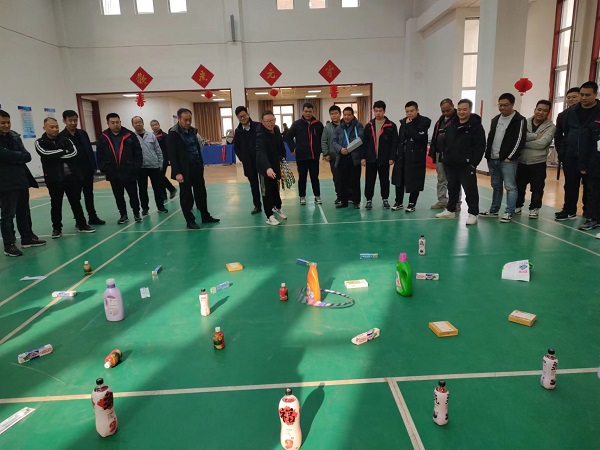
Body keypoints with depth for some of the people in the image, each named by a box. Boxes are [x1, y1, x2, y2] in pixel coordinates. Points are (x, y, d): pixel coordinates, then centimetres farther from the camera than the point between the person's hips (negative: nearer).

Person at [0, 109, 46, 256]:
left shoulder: (14, 136, 9)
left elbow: (27, 156, 2)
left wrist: (16, 157, -14)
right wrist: (21, 156, -9)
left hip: (21, 180, 7)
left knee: (24, 211, 17)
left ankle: (27, 238, 29)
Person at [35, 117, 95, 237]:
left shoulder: (65, 140, 7)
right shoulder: (40, 142, 2)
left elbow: (74, 153, -8)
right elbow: (46, 154, -17)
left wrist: (57, 155, -12)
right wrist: (64, 152, -10)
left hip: (71, 176, 2)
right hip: (54, 179, -2)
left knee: (76, 202, 8)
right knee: (56, 205, 5)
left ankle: (82, 225, 18)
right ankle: (57, 228, 17)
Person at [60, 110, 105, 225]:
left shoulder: (83, 133, 8)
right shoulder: (61, 137, -7)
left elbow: (90, 151, 10)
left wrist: (94, 166, 5)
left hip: (88, 171, 5)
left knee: (89, 195, 13)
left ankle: (93, 218, 22)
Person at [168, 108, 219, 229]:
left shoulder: (193, 130, 10)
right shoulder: (173, 133, -11)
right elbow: (172, 155, -15)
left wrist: (201, 165, 10)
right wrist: (177, 172, -20)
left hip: (197, 167, 7)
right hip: (185, 170, -7)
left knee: (201, 193, 14)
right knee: (186, 196, 3)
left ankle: (205, 216, 27)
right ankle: (190, 221, 13)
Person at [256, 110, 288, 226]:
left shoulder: (276, 129, -2)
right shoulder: (260, 134, -27)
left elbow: (281, 146, 15)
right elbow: (261, 153, -42)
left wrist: (282, 158, 8)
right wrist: (267, 168, -56)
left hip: (276, 165, 7)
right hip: (265, 168, -7)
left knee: (275, 188, 23)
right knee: (267, 191, 1)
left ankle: (277, 207, 43)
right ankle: (269, 216, 11)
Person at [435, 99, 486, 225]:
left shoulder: (476, 126, -7)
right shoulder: (451, 125, 12)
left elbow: (480, 146, -11)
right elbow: (445, 143, 18)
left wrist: (474, 163, -16)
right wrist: (443, 158, 11)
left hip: (466, 166, -6)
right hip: (450, 164, 6)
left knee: (470, 190, -2)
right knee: (452, 188, 16)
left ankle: (473, 214, 5)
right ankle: (450, 210, 28)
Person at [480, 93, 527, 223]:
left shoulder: (519, 120, -5)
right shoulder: (495, 119, 17)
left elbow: (520, 141, -12)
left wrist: (510, 157, -15)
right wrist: (488, 154, 10)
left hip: (508, 160, -7)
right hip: (492, 159, 7)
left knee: (510, 186, -6)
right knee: (496, 186, 14)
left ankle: (509, 213, -4)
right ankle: (494, 210, 22)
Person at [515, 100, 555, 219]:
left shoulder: (550, 127, -5)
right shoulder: (525, 122, 4)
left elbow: (542, 143, -19)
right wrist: (535, 136, -19)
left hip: (538, 163, -2)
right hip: (521, 161, 2)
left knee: (537, 188, 6)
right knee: (519, 186, 12)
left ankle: (534, 208, 21)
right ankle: (517, 205, 28)